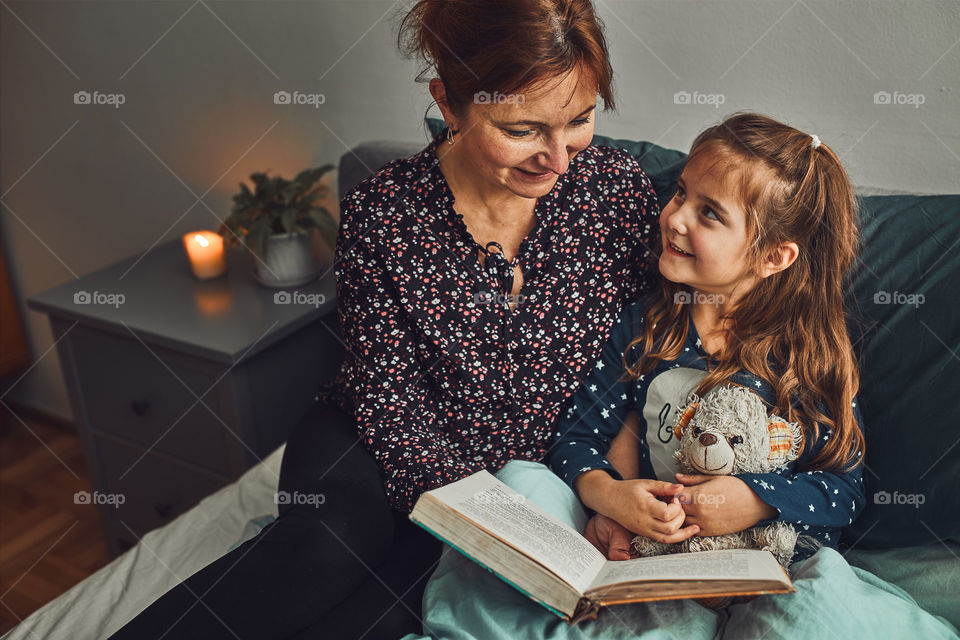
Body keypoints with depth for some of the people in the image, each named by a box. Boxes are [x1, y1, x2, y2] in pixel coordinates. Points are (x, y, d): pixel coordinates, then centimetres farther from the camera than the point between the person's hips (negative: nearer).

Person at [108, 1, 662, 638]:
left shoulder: (617, 184, -9)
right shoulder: (382, 213, -15)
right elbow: (391, 403, -11)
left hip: (529, 475, 2)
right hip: (373, 448, -1)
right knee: (323, 552, -32)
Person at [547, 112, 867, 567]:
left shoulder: (813, 350, -7)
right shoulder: (642, 325, 0)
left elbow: (846, 487, -1)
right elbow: (576, 435, 1)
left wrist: (759, 501, -19)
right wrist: (609, 496, -19)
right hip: (652, 546, 3)